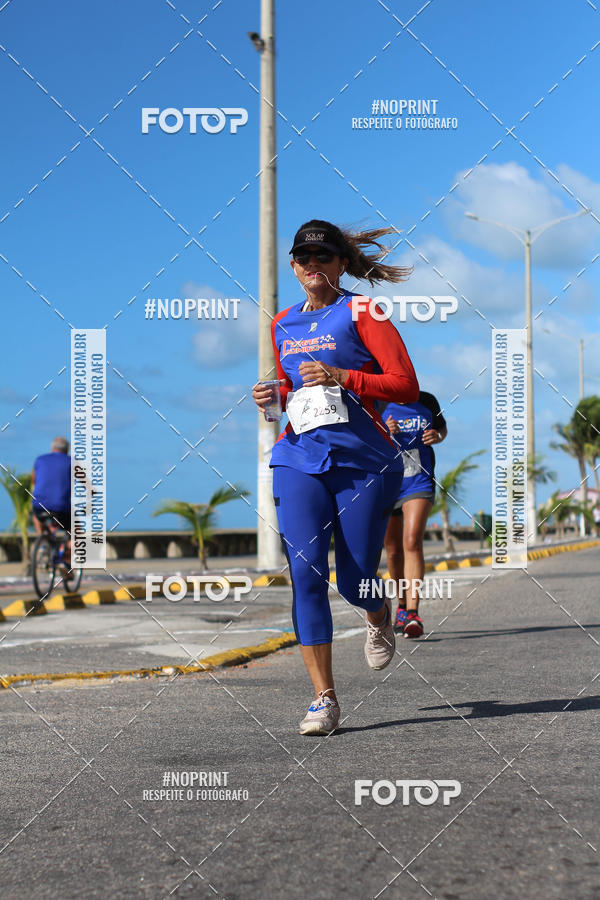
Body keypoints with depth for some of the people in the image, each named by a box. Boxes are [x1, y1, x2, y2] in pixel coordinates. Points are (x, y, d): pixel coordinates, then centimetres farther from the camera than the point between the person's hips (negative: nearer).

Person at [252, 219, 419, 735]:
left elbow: (406, 385, -8)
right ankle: (324, 698, -7)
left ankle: (380, 619, 40)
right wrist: (272, 397, 7)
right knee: (305, 572, -13)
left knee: (354, 582, 0)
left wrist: (339, 377, -18)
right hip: (300, 457, 4)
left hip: (363, 460, -3)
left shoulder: (360, 312, 0)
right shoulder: (282, 325, 16)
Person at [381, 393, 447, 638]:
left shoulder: (426, 401, 2)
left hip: (419, 484, 0)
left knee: (412, 542, -19)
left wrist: (437, 436, -5)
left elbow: (442, 427, 19)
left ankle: (413, 613, -24)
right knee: (393, 551, 9)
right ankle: (402, 606, 32)